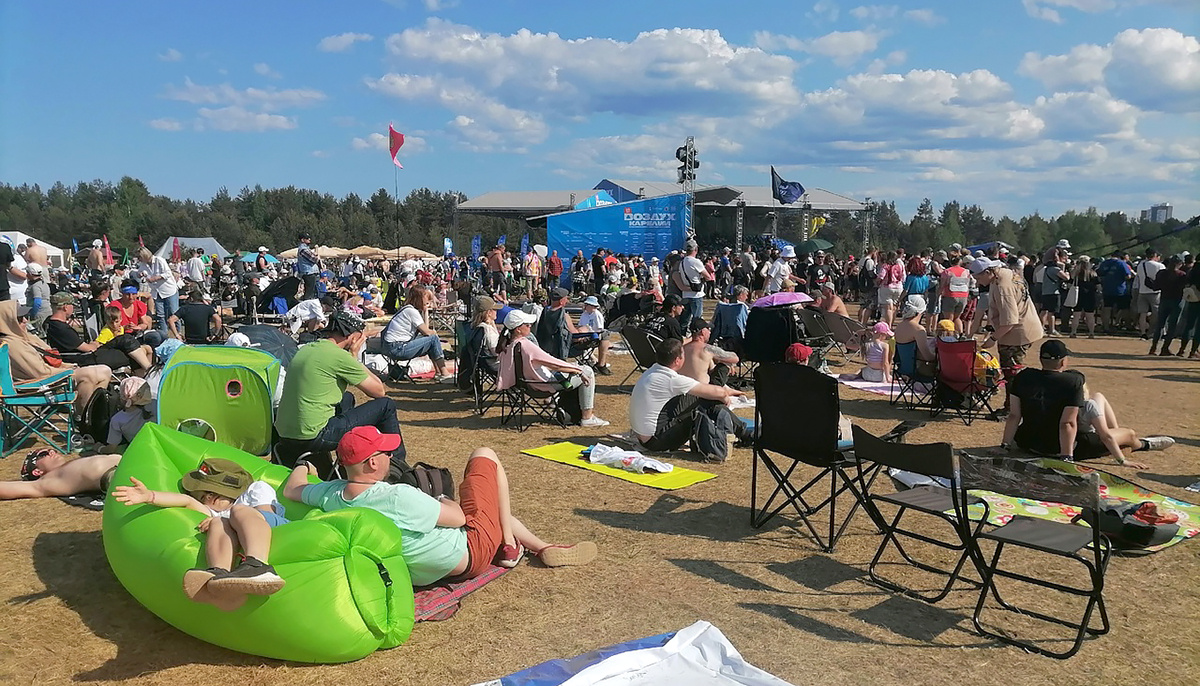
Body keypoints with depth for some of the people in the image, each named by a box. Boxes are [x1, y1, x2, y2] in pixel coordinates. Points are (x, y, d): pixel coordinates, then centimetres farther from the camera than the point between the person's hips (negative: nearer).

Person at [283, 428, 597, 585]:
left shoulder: (332, 495, -14)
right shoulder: (398, 497, -36)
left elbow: (291, 490, 7)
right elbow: (457, 517, -23)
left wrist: (302, 467, 29)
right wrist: (442, 502, -1)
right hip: (473, 551, -8)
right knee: (484, 455, 8)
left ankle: (544, 547, 35)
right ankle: (510, 543, 14)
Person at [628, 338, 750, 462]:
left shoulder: (653, 371, 6)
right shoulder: (671, 379, -21)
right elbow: (718, 392, -14)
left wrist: (726, 391, 19)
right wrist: (726, 397, 8)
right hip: (656, 441, -9)